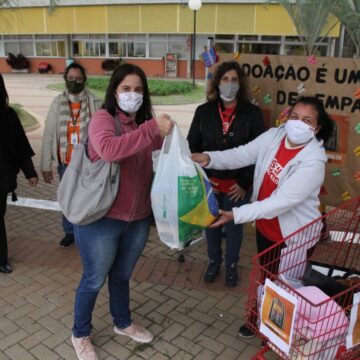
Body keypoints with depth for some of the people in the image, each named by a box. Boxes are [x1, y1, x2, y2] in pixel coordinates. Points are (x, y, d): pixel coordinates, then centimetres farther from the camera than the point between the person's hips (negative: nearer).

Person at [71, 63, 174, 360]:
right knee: (95, 279, 12)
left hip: (138, 218, 6)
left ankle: (123, 323, 47)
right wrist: (151, 130, -39)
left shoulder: (143, 124, 7)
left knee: (122, 275, 24)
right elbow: (108, 149, -36)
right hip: (101, 218, -6)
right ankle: (80, 335, 36)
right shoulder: (103, 118, -14)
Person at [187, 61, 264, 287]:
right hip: (210, 181, 2)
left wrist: (245, 183, -10)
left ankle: (232, 265, 37)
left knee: (234, 226, 14)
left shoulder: (252, 113, -8)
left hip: (237, 184, -1)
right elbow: (192, 147, 0)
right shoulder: (204, 111, -3)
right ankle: (214, 261, 40)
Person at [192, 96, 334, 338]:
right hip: (265, 226, 6)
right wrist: (210, 158, -30)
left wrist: (236, 215, -39)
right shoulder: (274, 136, -10)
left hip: (294, 235, -6)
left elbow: (282, 202, -34)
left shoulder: (313, 162, -29)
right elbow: (242, 155, -11)